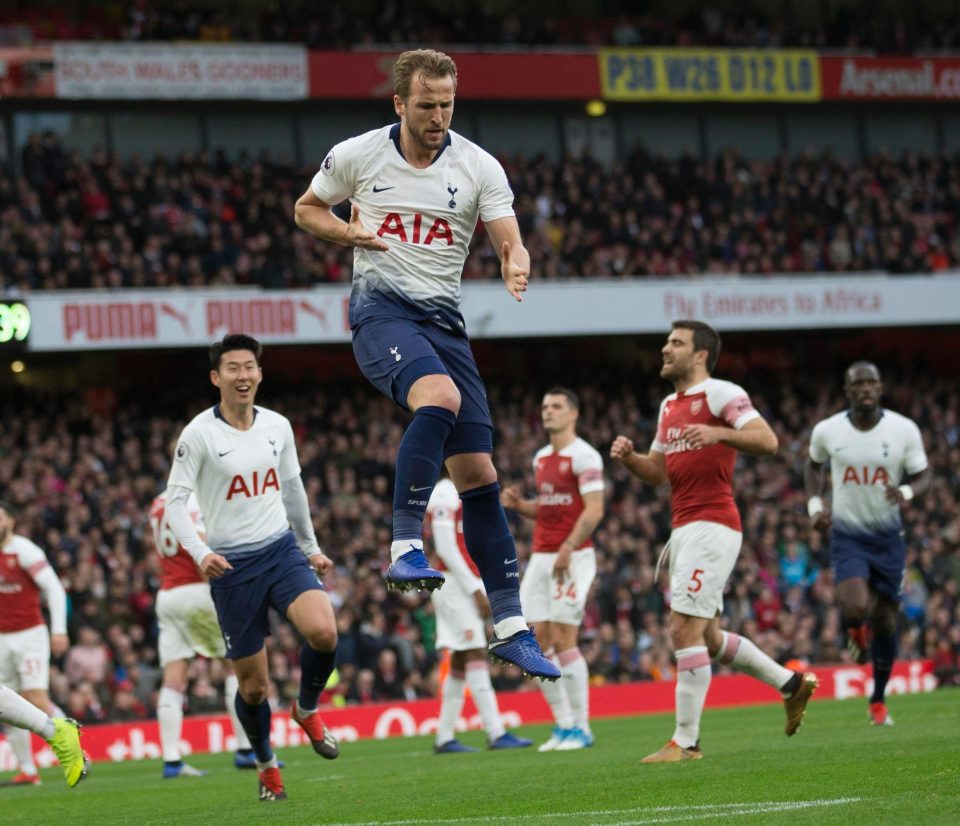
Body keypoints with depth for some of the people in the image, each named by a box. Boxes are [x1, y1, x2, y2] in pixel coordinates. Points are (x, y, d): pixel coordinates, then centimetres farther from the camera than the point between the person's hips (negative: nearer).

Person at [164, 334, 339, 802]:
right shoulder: (199, 434, -8)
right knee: (253, 684, 2)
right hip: (232, 565, -3)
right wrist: (200, 553, -23)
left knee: (323, 631, -24)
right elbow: (175, 500, -9)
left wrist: (311, 547, 25)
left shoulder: (278, 427, 5)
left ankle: (307, 709, 6)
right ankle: (266, 764, 28)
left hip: (281, 549, 3)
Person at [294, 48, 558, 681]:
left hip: (445, 319, 3)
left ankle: (511, 627, 5)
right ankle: (406, 546, -34)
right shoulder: (357, 156, 1)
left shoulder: (478, 167, 1)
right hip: (381, 310, -3)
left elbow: (510, 241, -5)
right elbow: (308, 209, 16)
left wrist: (517, 268, -29)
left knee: (479, 473, 0)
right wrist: (351, 233, -5)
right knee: (438, 396, -36)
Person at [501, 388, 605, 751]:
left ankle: (581, 727, -1)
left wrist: (568, 548, -24)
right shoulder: (541, 458, 17)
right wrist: (519, 504, 6)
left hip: (572, 557, -8)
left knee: (563, 641, -10)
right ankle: (563, 723, 11)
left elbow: (593, 510, -15)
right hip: (540, 557, 8)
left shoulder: (584, 456, -8)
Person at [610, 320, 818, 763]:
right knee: (708, 637, 15)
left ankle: (685, 740, -10)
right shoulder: (669, 406, 20)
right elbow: (658, 470, 25)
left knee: (685, 629, -13)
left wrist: (719, 433, -32)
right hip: (683, 528, 10)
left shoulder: (720, 393, -7)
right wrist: (629, 457, 4)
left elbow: (767, 441, -17)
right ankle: (791, 683, 28)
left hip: (712, 525, -10)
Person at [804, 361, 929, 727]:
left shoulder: (904, 430, -9)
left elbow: (922, 476, -1)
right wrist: (814, 504, 0)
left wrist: (906, 492, -23)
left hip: (888, 535, 1)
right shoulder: (827, 431, -6)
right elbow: (814, 464, 15)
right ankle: (855, 631, 17)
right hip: (847, 534, -1)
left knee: (884, 620, 7)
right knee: (856, 607, -24)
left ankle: (878, 701, 26)